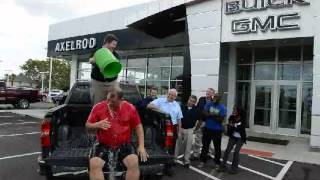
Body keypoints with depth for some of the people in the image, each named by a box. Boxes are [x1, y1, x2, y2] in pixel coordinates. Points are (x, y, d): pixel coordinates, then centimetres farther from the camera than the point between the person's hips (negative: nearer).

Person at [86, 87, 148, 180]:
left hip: (124, 145, 0)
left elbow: (138, 126, 5)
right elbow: (88, 125, 4)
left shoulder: (130, 108, -3)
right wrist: (98, 124, -20)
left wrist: (141, 146, -4)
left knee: (134, 163, -25)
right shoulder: (98, 107, -3)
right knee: (94, 165, -25)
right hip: (103, 145, 1)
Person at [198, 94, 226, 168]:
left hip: (217, 130, -2)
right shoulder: (208, 104, 0)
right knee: (205, 145, 10)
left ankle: (217, 163, 20)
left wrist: (210, 115, -13)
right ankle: (203, 161, 21)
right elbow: (204, 113, -11)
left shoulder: (222, 107, -7)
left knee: (217, 147, 8)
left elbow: (221, 119, -14)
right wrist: (215, 115, -19)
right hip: (207, 128, 2)